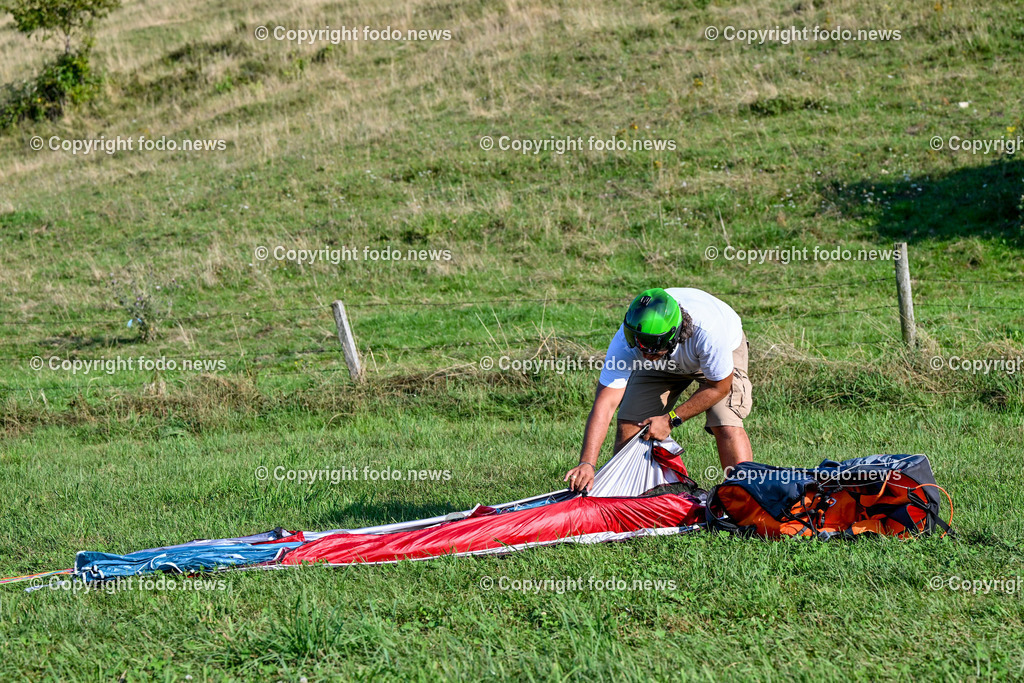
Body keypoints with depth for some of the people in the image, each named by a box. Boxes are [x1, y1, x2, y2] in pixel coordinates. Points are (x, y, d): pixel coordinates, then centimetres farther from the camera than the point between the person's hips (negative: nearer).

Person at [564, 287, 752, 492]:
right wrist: (587, 464, -47)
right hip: (665, 364, 3)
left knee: (727, 426, -23)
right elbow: (605, 403, -38)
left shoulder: (707, 330, -44)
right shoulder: (625, 340, -37)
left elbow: (719, 387, -25)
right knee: (629, 425, -10)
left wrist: (671, 419, -24)